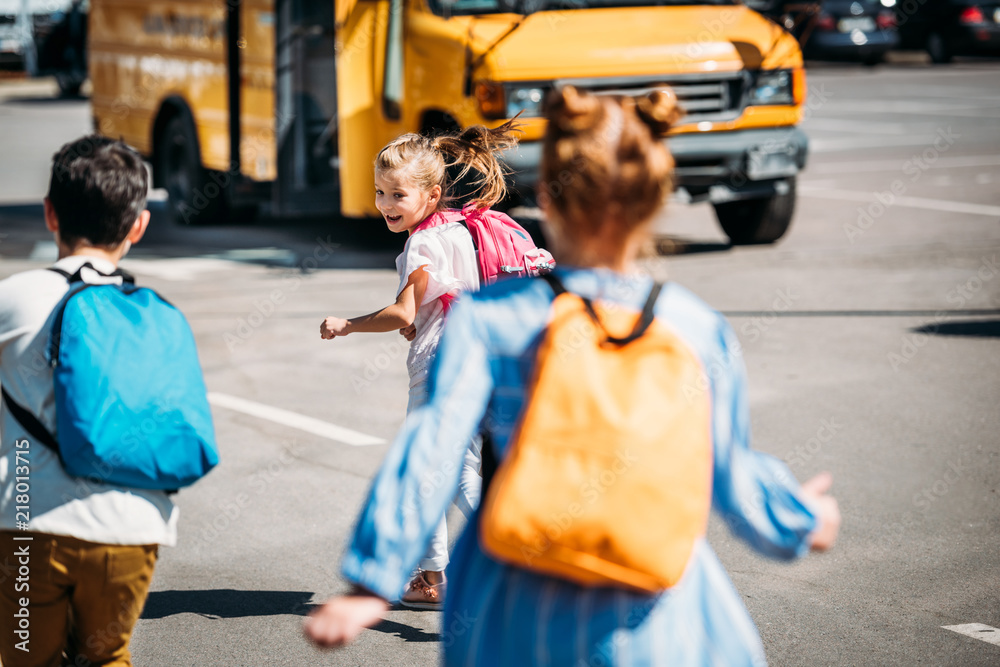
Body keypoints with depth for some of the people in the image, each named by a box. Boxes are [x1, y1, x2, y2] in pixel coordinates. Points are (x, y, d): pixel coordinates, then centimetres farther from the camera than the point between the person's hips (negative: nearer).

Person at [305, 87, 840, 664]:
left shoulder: (488, 317, -7)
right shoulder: (702, 331, -3)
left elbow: (433, 448, -12)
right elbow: (732, 474, 5)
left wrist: (372, 583, -10)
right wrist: (801, 517, 27)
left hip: (516, 612, 1)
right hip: (650, 616, 0)